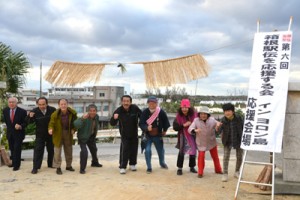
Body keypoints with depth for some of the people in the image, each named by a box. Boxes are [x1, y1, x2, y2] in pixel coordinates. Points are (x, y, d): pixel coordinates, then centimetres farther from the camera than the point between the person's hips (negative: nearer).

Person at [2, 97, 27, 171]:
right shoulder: (5, 110, -1)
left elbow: (25, 122, -9)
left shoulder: (22, 111, -15)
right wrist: (9, 127, 13)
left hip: (18, 133, -4)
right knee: (12, 149, 15)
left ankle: (16, 165, 4)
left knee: (17, 149, -5)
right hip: (9, 133, 5)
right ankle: (13, 162, 30)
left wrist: (20, 126, -26)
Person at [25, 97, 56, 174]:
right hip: (40, 134, -1)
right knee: (38, 150, -5)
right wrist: (30, 117, -28)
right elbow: (28, 122, -6)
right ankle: (35, 167, -1)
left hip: (51, 134, 1)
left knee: (51, 149, 13)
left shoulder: (52, 110, -13)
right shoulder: (34, 111, -12)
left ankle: (50, 164, 30)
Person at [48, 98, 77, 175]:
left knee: (69, 150, 14)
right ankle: (58, 167, 6)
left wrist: (73, 129, -8)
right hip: (58, 133, -3)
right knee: (57, 150, -4)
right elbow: (52, 123, -13)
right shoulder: (55, 114, -20)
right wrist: (50, 129, -34)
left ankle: (69, 165, 29)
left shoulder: (72, 113, -11)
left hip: (68, 133, 3)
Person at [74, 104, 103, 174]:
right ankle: (82, 168, -10)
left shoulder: (97, 117, -10)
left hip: (91, 136, 8)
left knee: (94, 149, 24)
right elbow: (76, 124, -49)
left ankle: (94, 162, 50)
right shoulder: (85, 118, -33)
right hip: (83, 137, -8)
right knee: (84, 151, -23)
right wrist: (82, 118, -60)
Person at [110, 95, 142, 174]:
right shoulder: (118, 111, -18)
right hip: (124, 134, -2)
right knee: (124, 150, -10)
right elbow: (112, 124, -15)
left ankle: (132, 164, 30)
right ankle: (122, 167, -1)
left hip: (134, 134, 2)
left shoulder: (135, 108, -16)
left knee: (134, 150, 11)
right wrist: (114, 118, -36)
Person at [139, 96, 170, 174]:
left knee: (160, 150, 18)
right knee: (147, 150, -12)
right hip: (148, 136, -1)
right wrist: (147, 128, -36)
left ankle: (162, 163, 45)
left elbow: (166, 122, 2)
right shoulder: (145, 112, -17)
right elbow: (141, 124, -18)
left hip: (158, 135, 2)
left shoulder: (161, 112, -15)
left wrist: (164, 130, 10)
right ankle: (149, 167, 5)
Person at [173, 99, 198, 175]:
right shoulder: (178, 116, -11)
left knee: (193, 151, 12)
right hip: (183, 136, -1)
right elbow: (175, 127, -11)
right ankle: (179, 168, 9)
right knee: (181, 152, -2)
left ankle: (192, 167, 29)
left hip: (193, 135, 2)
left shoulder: (194, 114, -12)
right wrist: (183, 125, -23)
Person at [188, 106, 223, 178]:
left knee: (215, 156, 16)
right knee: (201, 156, -10)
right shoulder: (196, 120, -13)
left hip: (212, 142, 3)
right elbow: (190, 129, -20)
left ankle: (218, 169, 35)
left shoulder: (212, 120, -6)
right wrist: (195, 130, -45)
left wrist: (218, 124, -34)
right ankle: (200, 172, 4)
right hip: (201, 143, -3)